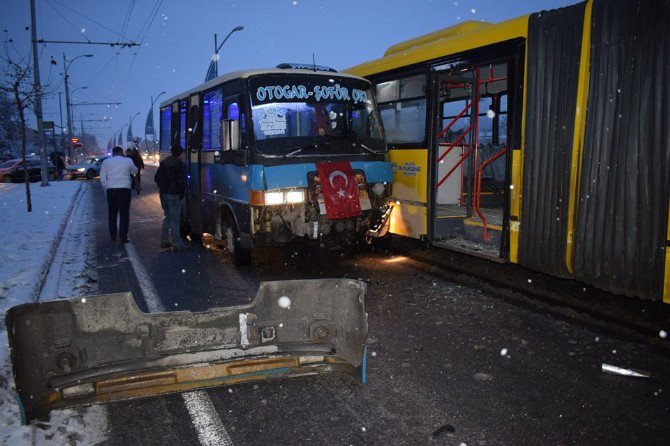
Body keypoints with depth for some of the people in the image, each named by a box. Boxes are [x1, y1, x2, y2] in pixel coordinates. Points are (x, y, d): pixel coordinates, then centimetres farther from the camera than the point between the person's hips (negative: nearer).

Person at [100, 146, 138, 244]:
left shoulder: (106, 162, 7)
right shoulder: (128, 161, 1)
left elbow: (102, 178, 5)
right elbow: (135, 171, 18)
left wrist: (107, 188, 12)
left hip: (111, 190, 2)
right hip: (124, 189, -2)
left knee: (112, 214, 12)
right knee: (124, 214, 3)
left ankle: (113, 236, 16)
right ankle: (123, 237, 0)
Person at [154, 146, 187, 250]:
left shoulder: (163, 163, 12)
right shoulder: (181, 165, -12)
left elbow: (156, 178, 14)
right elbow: (182, 181, -19)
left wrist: (162, 188, 18)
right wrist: (182, 193, -9)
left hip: (163, 193, 7)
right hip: (174, 195, -7)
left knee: (167, 217, 19)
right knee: (174, 219, -2)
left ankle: (164, 241, 22)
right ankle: (177, 243, 1)